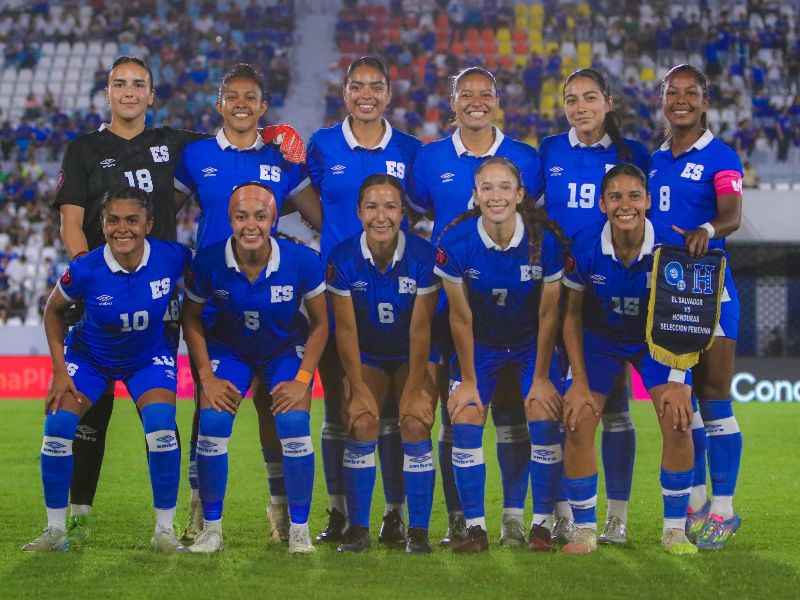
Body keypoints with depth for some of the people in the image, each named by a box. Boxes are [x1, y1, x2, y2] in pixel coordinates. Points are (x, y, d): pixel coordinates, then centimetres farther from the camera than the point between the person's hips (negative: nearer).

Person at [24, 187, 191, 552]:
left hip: (149, 357, 0)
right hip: (90, 355, 0)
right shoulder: (85, 269, -27)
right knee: (58, 426, -16)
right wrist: (60, 371, -8)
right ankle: (55, 530, 1)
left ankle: (165, 529, -8)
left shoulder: (172, 258, -26)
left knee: (161, 424, -23)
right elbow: (54, 310, -6)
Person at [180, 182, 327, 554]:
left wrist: (302, 379, -14)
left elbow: (320, 322, -10)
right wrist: (207, 377, -11)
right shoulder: (209, 262, -24)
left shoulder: (302, 261, -26)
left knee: (294, 425, -19)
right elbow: (191, 318, -6)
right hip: (228, 349, 1)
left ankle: (299, 529, -4)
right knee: (212, 424, -18)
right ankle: (211, 527, -2)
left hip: (286, 350, -1)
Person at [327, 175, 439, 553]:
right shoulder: (343, 258, -15)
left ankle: (418, 532, -8)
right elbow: (346, 330, -11)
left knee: (415, 425, -19)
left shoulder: (423, 255, -18)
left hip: (414, 356, -1)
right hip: (366, 356, 1)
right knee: (362, 424, -19)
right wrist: (359, 389, -16)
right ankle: (358, 528, -6)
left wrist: (414, 389, -17)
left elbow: (420, 329, -14)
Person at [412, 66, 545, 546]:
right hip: (450, 301, 0)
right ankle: (458, 519, 6)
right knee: (455, 411, 1)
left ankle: (514, 517, 6)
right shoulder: (431, 159, 5)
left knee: (512, 409, 0)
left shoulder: (525, 159, 4)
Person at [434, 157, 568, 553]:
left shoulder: (545, 239, -24)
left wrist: (541, 378, -9)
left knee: (544, 419, -14)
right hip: (481, 343, 1)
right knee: (465, 420, -12)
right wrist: (468, 381, -8)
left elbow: (548, 315, -13)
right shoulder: (455, 241, -23)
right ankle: (475, 528, -5)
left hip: (533, 341, -1)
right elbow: (461, 318, -12)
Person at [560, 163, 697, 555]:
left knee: (678, 422, -17)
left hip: (656, 339, 0)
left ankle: (675, 529, -1)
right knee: (578, 424, -13)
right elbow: (572, 314, -9)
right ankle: (584, 530, 3)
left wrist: (677, 380, -21)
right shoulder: (586, 248, -24)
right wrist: (579, 382, -12)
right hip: (600, 337, 0)